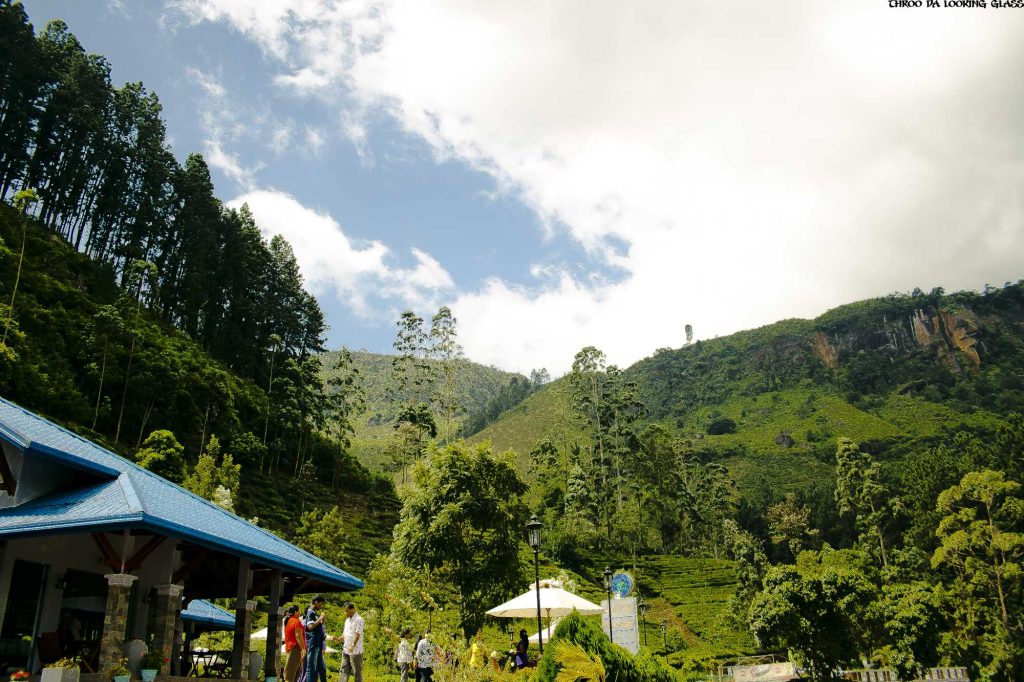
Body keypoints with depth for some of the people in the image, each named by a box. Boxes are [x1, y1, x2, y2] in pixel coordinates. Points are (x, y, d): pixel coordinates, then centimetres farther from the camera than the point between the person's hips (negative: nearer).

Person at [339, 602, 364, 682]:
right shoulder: (347, 619, 15)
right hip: (346, 649, 8)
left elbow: (357, 634, -18)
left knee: (357, 671, 0)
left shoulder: (358, 620, -12)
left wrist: (352, 646, -23)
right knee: (344, 669, 7)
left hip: (355, 650, -8)